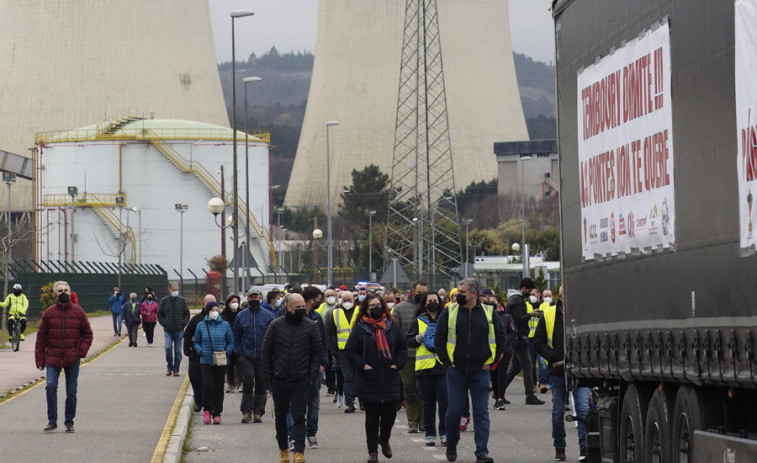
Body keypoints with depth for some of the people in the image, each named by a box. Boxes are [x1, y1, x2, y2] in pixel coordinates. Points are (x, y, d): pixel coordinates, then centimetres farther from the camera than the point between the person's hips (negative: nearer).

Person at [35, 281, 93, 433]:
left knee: (71, 392, 6)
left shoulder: (78, 312, 2)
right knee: (50, 386, -16)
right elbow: (41, 338, 5)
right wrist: (40, 361, 0)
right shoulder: (49, 313, 1)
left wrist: (81, 351, -6)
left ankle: (69, 422, 20)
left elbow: (88, 334, 9)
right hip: (52, 358, -1)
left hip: (72, 359, 1)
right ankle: (52, 420, -6)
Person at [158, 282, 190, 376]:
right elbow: (159, 314, 8)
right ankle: (169, 367, 5)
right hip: (168, 330, -1)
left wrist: (183, 323, -2)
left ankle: (176, 369, 12)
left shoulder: (182, 301, 5)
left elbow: (187, 313, 11)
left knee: (178, 351, 3)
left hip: (179, 330, 1)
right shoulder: (164, 301, 2)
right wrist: (164, 323, -4)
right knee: (168, 348, -15)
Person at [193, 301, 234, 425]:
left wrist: (227, 352, -8)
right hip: (206, 361, -1)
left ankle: (217, 413, 13)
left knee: (219, 387, 4)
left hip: (221, 362, 1)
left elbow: (231, 342, 10)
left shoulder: (225, 325, 5)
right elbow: (196, 342, 13)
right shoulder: (201, 325, 5)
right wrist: (200, 351, -6)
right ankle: (207, 410, 1)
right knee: (208, 384, -15)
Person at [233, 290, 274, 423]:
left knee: (261, 384, 4)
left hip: (263, 356, 0)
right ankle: (246, 411, -6)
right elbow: (235, 336, 11)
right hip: (246, 356, 0)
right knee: (248, 382, -10)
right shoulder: (241, 316, 7)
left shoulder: (268, 315, 4)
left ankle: (258, 412, 10)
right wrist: (238, 352, 1)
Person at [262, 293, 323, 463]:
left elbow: (318, 352, 4)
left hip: (301, 381, -1)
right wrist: (268, 375, 0)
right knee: (280, 417, 12)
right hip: (279, 381, 1)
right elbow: (266, 351, 4)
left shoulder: (310, 326, 1)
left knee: (299, 417, -7)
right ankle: (283, 449, 26)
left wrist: (312, 376, -3)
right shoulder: (276, 325, 0)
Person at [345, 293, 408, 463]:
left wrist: (398, 363, 2)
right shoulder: (360, 329, -2)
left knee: (390, 414, 3)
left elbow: (403, 346, 14)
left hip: (390, 380, 2)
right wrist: (362, 365, -12)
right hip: (368, 383, -2)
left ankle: (384, 440, 32)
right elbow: (350, 350, -1)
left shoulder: (392, 327, 6)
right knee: (372, 417, 2)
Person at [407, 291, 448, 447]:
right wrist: (422, 337, -9)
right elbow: (409, 341, 7)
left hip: (443, 365, 0)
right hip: (425, 366, 0)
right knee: (428, 402, 5)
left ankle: (445, 433, -2)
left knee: (444, 399, -8)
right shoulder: (419, 322, 10)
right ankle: (430, 434, 11)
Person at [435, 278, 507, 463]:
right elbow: (439, 339, 5)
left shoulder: (489, 313, 2)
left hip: (480, 372, 0)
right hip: (456, 371, 0)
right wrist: (447, 362, -1)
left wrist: (492, 361, 2)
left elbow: (501, 338, 9)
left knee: (481, 412, -2)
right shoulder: (449, 312, 2)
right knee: (454, 410, 2)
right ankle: (451, 446, 23)